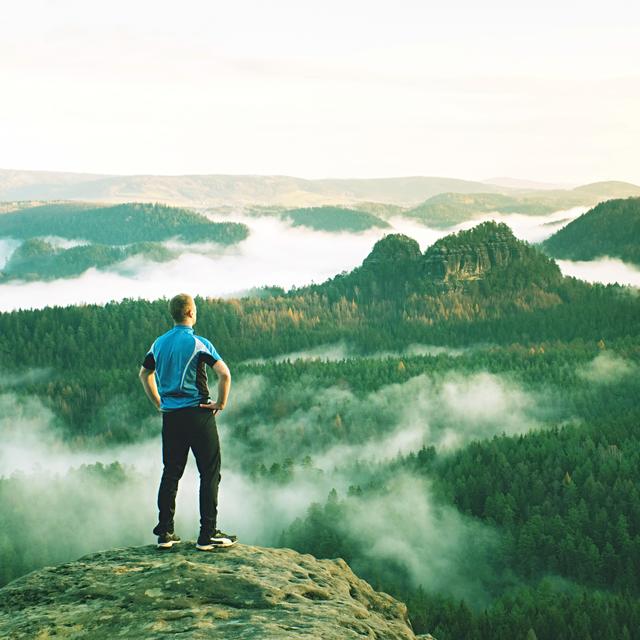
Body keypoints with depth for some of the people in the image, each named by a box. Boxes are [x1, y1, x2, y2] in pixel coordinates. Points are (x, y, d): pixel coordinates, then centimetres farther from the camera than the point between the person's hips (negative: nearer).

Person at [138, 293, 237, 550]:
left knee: (170, 473, 12)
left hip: (170, 416, 6)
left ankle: (165, 532, 13)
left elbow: (144, 373, 22)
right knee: (210, 473, 2)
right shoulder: (198, 343, -11)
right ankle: (208, 534, 0)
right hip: (197, 414, -6)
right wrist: (221, 404, -8)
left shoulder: (159, 343, 8)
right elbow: (224, 374, -20)